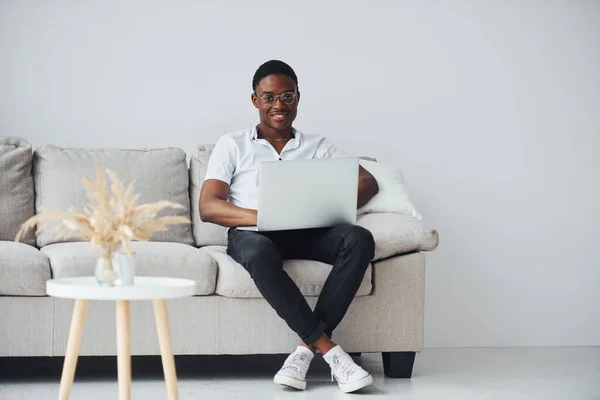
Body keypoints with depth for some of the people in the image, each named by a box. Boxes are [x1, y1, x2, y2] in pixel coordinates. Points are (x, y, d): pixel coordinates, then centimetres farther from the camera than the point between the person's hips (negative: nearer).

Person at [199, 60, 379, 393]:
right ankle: (329, 351, -37)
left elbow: (368, 182, 11)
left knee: (359, 239, -30)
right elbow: (207, 207, 2)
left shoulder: (318, 147, 23)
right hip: (253, 233, -2)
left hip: (308, 234, 3)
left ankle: (305, 350, -32)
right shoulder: (233, 145, 16)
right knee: (257, 250, -40)